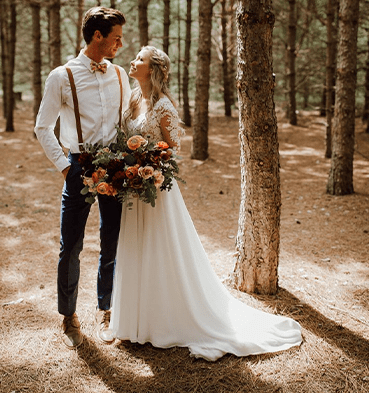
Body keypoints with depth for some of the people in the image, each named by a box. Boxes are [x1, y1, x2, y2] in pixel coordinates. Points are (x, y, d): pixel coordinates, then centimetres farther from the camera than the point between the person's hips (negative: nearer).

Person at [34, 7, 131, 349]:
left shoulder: (119, 75, 9)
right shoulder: (62, 77, -4)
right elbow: (43, 127, 0)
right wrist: (63, 166, -7)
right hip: (80, 167, -3)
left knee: (112, 246, 9)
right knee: (70, 247, 2)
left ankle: (104, 311, 27)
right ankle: (69, 317, 21)